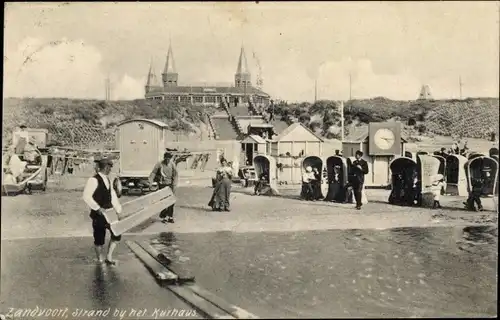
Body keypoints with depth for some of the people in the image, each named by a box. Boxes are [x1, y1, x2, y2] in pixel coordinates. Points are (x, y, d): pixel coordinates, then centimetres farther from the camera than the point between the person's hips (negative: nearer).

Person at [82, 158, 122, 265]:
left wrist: (118, 209, 7)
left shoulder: (107, 179, 10)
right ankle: (99, 260, 23)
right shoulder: (94, 180, -16)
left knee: (117, 234, 6)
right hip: (99, 214, -7)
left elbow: (112, 195, 13)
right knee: (99, 238, 4)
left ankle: (109, 257, 20)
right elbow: (86, 196, -22)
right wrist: (97, 208, -25)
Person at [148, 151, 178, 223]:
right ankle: (163, 217, 8)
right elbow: (153, 173, -6)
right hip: (162, 184, -3)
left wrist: (174, 185, -9)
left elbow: (176, 175, -2)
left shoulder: (172, 164, -3)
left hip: (170, 184, 3)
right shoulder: (159, 164, -9)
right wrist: (150, 181, -18)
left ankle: (170, 217, 14)